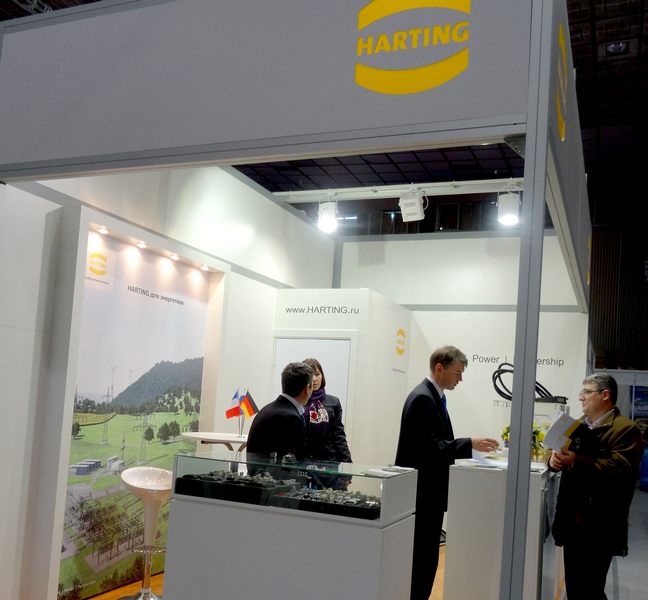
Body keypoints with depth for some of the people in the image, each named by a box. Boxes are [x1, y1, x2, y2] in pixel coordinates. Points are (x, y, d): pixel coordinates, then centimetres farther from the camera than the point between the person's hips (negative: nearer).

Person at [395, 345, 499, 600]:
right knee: (422, 557, -5)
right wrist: (470, 443, -23)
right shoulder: (422, 398, -18)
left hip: (430, 490, 10)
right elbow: (430, 447, -24)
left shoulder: (433, 396, 13)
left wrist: (468, 446, 8)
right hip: (422, 492, -10)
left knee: (425, 555, 15)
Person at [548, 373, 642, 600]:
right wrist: (555, 458, -11)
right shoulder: (578, 425, 15)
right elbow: (566, 455, 13)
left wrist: (576, 461, -30)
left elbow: (618, 469, -23)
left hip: (598, 526, -7)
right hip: (572, 521, 7)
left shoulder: (626, 430, -10)